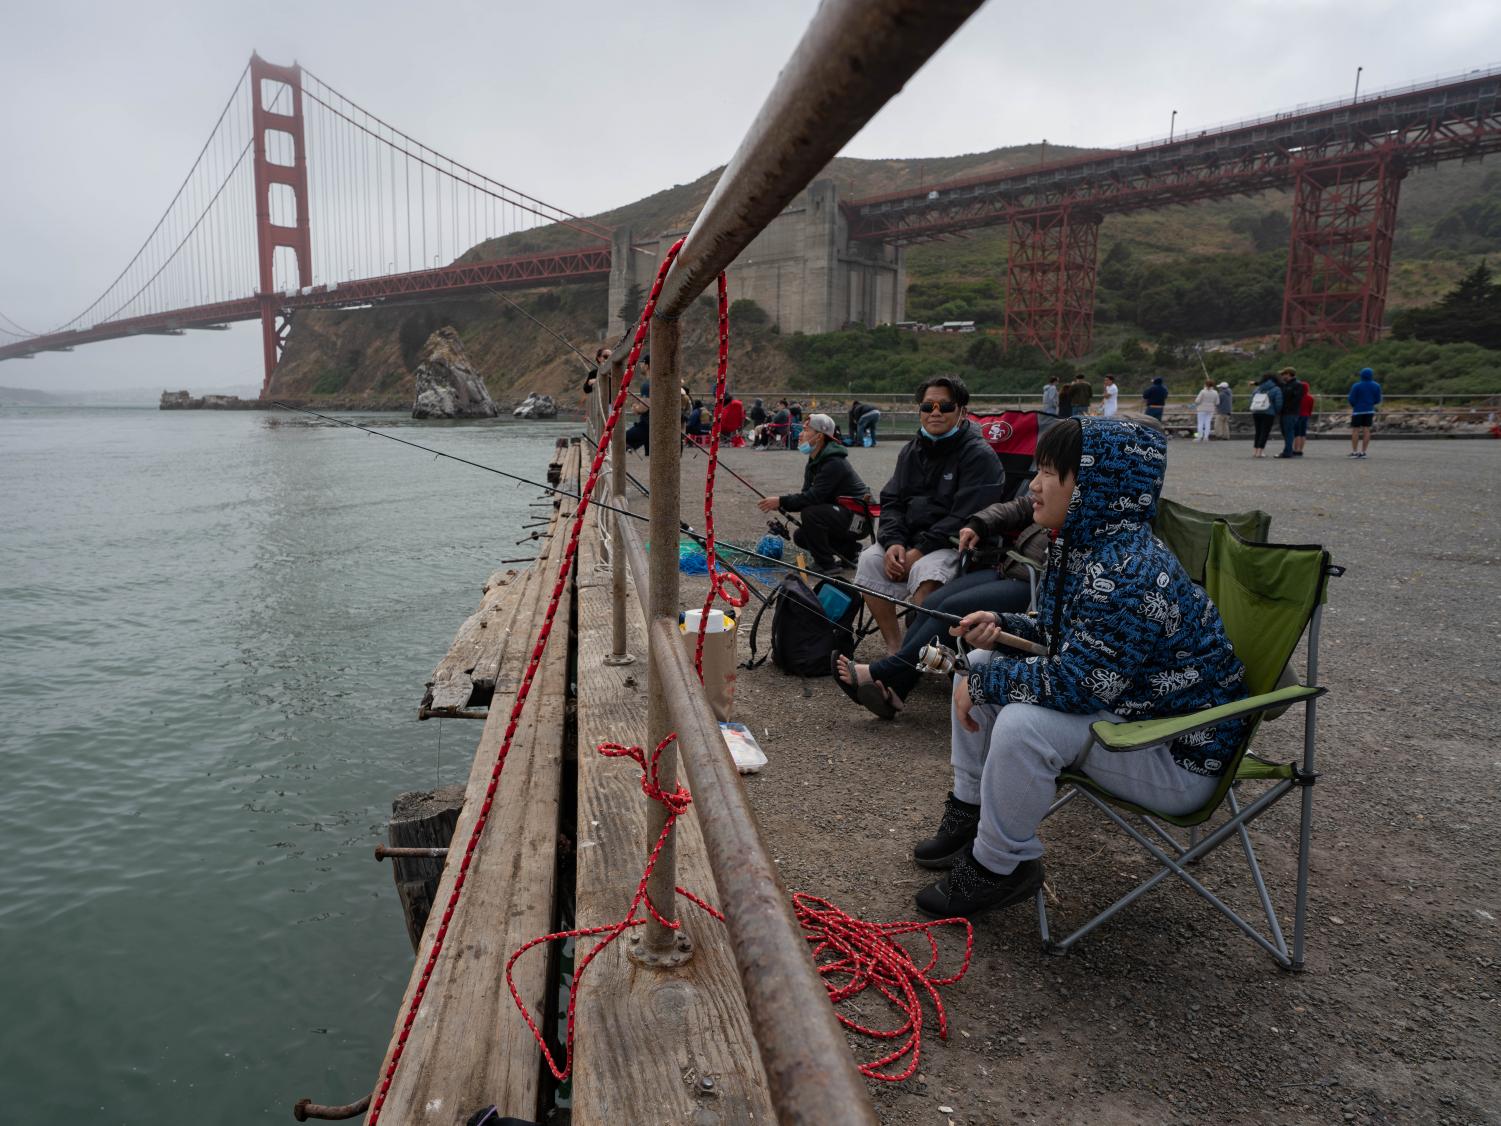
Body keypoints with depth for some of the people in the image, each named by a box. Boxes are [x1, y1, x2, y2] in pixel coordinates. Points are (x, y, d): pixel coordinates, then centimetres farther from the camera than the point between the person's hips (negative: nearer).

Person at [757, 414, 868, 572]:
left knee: (810, 513, -29)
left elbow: (814, 497, -29)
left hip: (856, 516, -10)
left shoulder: (834, 463, -23)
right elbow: (807, 495, 5)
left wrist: (781, 501, -27)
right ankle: (849, 550, 15)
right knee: (800, 537, 8)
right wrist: (780, 505, -11)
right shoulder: (814, 462, 8)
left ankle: (827, 564, -15)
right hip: (839, 514, 10)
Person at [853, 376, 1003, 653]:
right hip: (908, 537, 6)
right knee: (870, 560, -19)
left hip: (956, 544, -6)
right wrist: (893, 542, -8)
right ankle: (894, 648, -14)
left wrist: (919, 550, -19)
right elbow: (891, 501, 13)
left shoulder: (979, 455, -7)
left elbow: (965, 517, -16)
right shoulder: (911, 451, 16)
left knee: (926, 571, -35)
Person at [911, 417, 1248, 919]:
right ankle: (969, 813, 18)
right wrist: (1002, 627, -3)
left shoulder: (1129, 573, -30)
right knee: (980, 668, 5)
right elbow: (1067, 636, 15)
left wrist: (982, 684, -20)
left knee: (1023, 723, -32)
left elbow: (1073, 686, -32)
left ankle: (999, 867, -6)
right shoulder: (1085, 547, 0)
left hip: (1178, 754, -10)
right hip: (1129, 705, 10)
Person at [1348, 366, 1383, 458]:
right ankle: (1363, 452, 3)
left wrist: (1353, 406, 11)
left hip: (1358, 410, -4)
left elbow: (1351, 399, -9)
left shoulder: (1356, 386, -11)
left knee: (1355, 430, 1)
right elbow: (1378, 400, 5)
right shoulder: (1376, 386, 2)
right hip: (1369, 410, 4)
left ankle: (1354, 452, 0)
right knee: (1366, 430, 5)